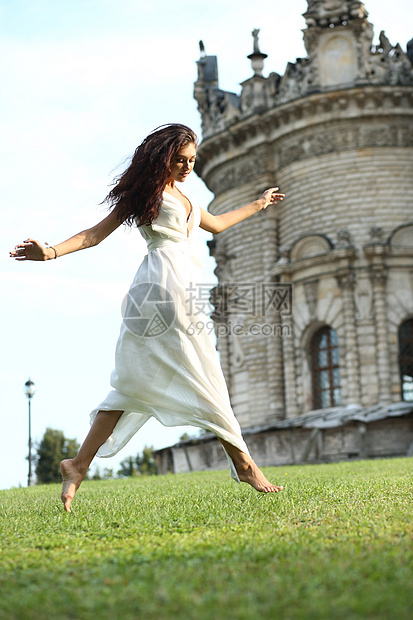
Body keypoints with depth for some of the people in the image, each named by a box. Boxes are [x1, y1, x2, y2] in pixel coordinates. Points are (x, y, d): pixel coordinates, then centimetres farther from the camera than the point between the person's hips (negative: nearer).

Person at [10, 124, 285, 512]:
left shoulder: (181, 197, 27)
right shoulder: (147, 190, 2)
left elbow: (216, 225, 44)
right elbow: (97, 234, -1)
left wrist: (258, 205, 53)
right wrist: (52, 252, -15)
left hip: (182, 286, 9)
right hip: (165, 282, -9)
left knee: (135, 382, 2)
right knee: (204, 378, -4)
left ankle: (79, 465, -1)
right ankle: (242, 462, 3)